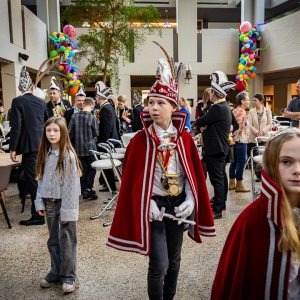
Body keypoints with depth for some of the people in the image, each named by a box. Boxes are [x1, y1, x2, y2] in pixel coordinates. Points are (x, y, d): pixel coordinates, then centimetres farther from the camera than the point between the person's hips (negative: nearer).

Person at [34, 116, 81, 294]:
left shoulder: (68, 155, -15)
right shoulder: (45, 154, 5)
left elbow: (71, 185, -17)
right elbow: (42, 180, 8)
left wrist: (67, 211, -17)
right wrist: (40, 203, 3)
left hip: (64, 202, -6)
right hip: (50, 202, 6)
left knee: (67, 240, 4)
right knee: (53, 240, 16)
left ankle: (69, 277, 17)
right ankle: (56, 272, 32)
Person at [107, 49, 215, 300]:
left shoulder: (184, 138, -1)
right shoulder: (140, 139, -8)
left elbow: (194, 174, 2)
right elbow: (133, 178, -6)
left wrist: (190, 202, -9)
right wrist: (147, 205, -15)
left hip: (179, 204, 3)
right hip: (153, 205, -3)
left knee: (174, 260, 17)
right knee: (159, 265, -5)